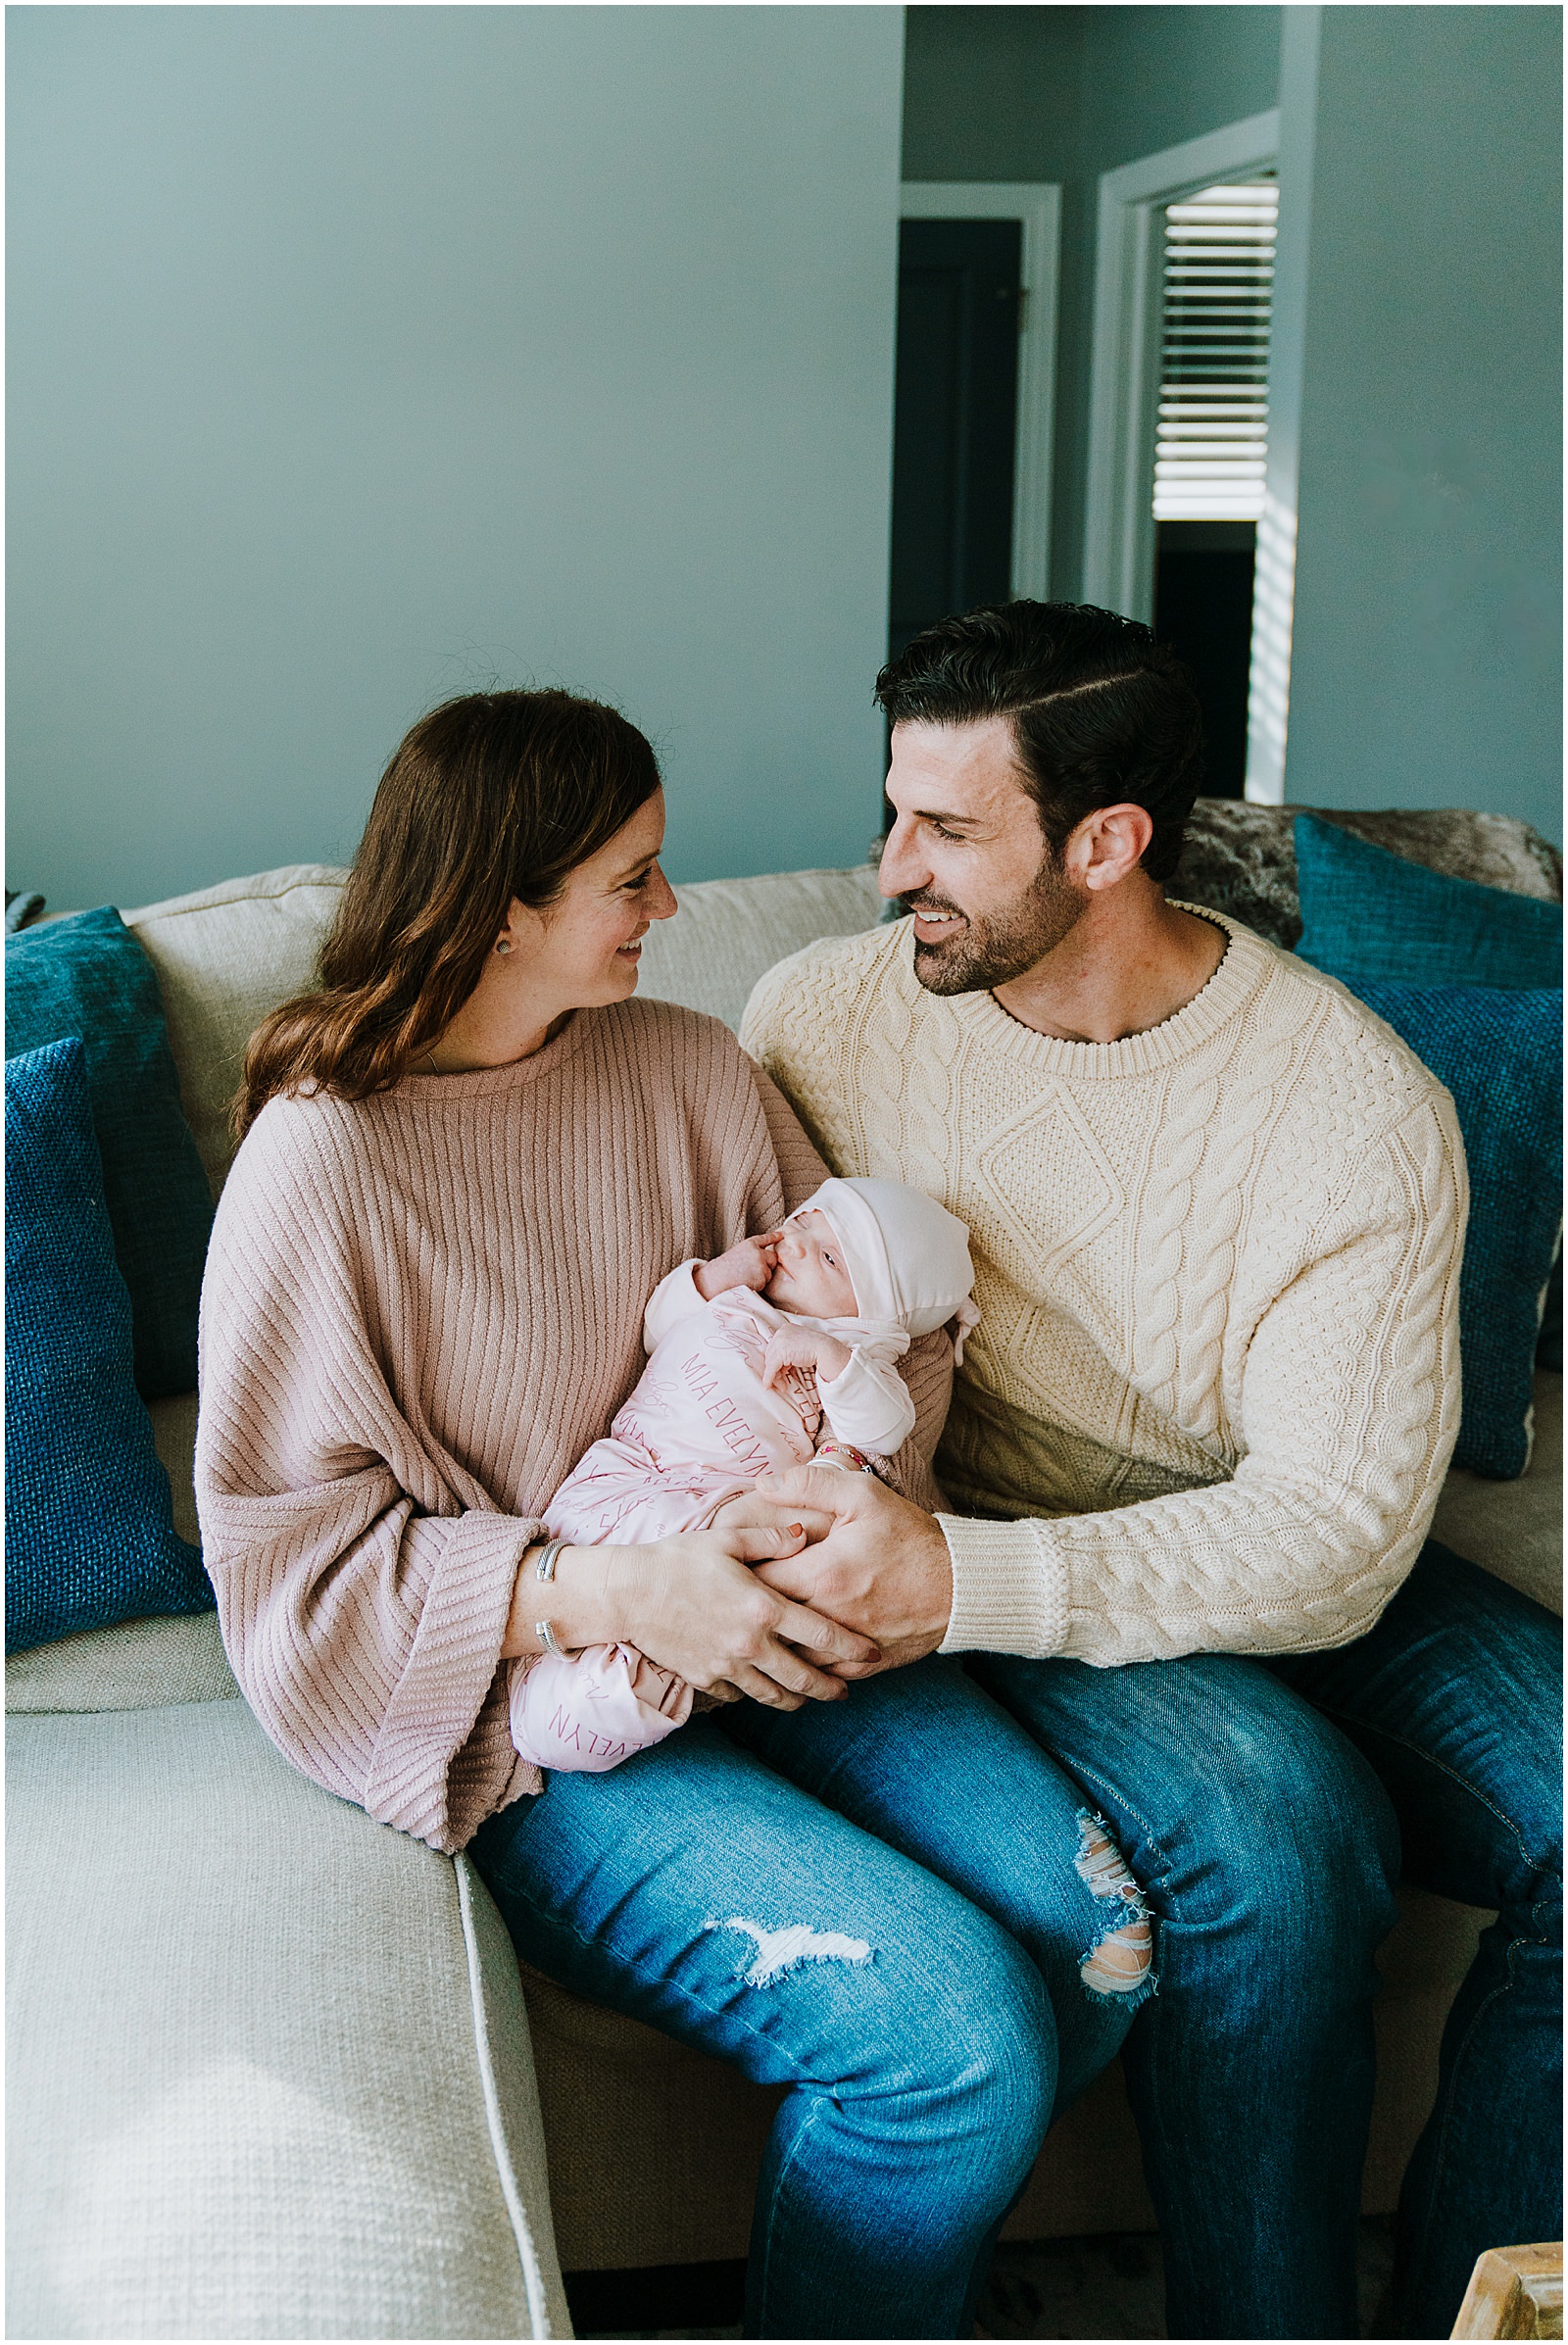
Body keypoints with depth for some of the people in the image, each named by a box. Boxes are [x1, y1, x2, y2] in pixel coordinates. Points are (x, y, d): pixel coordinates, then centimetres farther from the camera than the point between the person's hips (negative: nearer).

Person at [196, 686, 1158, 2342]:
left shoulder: (685, 1066, 4)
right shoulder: (324, 1161, -13)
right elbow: (290, 1561, -13)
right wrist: (612, 1596, -24)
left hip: (760, 1624, 6)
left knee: (1094, 1931, -14)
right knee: (956, 2031, -22)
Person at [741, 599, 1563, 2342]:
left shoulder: (1360, 1104, -15)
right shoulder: (824, 1017, -7)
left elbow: (1336, 1536, -21)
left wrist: (958, 1584, -32)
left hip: (1290, 1574, 2)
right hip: (964, 1560, -1)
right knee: (1273, 1816, -31)